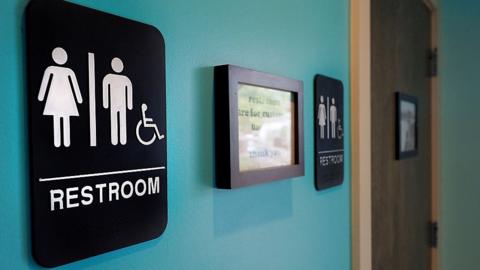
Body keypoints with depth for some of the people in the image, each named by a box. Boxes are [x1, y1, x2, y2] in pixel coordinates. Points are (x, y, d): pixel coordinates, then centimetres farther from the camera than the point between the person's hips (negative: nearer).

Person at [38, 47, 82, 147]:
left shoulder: (50, 69, 2)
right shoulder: (69, 71, 3)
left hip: (55, 98, -1)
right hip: (67, 98, 1)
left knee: (56, 120, -2)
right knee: (66, 121, -1)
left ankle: (57, 143, -5)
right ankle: (67, 143, -2)